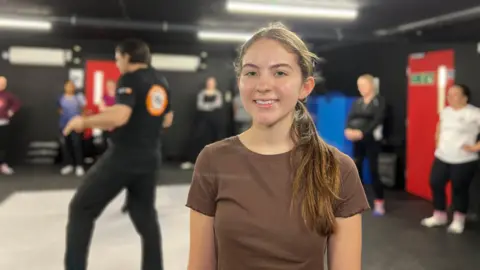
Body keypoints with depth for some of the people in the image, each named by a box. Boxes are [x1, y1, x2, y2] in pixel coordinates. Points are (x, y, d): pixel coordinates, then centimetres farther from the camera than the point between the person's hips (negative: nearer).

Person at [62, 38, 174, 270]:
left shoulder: (130, 79, -12)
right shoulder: (161, 83, 12)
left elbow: (119, 117, -26)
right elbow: (167, 120, 20)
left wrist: (83, 121, -14)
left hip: (122, 158, -7)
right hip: (148, 159, 8)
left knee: (81, 209, 5)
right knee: (145, 215, 19)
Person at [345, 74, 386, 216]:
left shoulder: (379, 101, -4)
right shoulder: (357, 102, 14)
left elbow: (377, 120, -15)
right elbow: (350, 118, 4)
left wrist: (362, 133, -25)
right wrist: (348, 130, -17)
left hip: (371, 140, -6)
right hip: (357, 140, 6)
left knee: (373, 170, -6)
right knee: (356, 169, 10)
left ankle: (379, 202, 2)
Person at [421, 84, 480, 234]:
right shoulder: (445, 111, 9)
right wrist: (438, 141, 16)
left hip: (464, 160, -6)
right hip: (442, 157, 6)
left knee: (459, 189, 3)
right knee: (435, 184, 6)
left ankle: (458, 220, 20)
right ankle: (439, 216, 23)